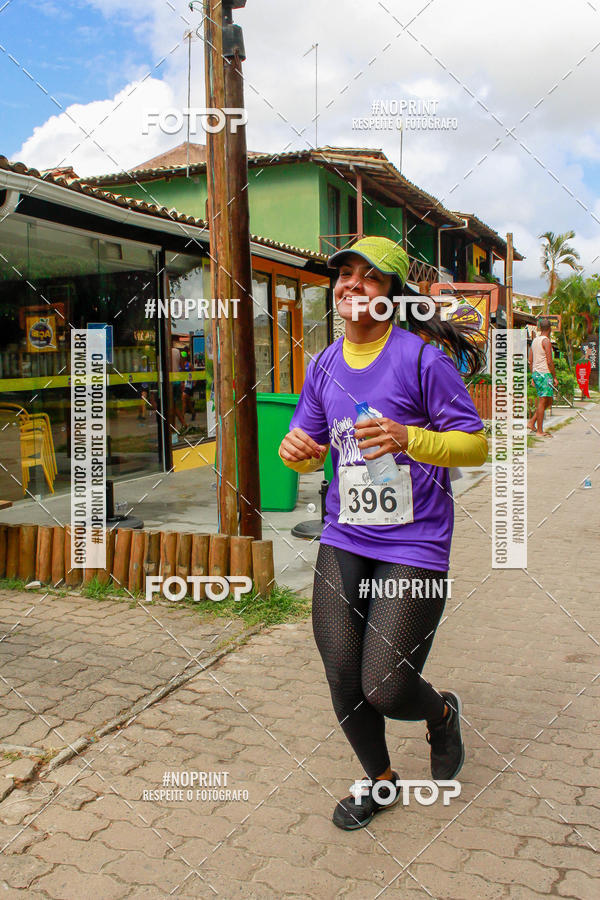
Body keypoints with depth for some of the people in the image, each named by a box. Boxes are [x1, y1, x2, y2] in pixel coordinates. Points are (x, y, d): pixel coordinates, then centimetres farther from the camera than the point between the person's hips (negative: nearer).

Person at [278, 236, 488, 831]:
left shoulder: (421, 357, -10)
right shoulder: (324, 366, 7)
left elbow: (476, 446, -9)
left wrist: (409, 438, -27)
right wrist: (297, 451, -9)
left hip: (413, 547, -5)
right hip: (343, 542, 5)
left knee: (385, 688, -5)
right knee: (342, 680, 5)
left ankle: (442, 714, 34)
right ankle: (379, 781, 35)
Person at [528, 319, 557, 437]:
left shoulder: (534, 340, 14)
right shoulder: (546, 341, -11)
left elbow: (530, 360, 16)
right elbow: (549, 361, -15)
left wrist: (533, 376, 20)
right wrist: (555, 377, -9)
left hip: (536, 374, 9)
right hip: (544, 374, -9)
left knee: (548, 401, 16)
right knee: (543, 402, -6)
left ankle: (532, 422, 12)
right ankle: (540, 431, -5)